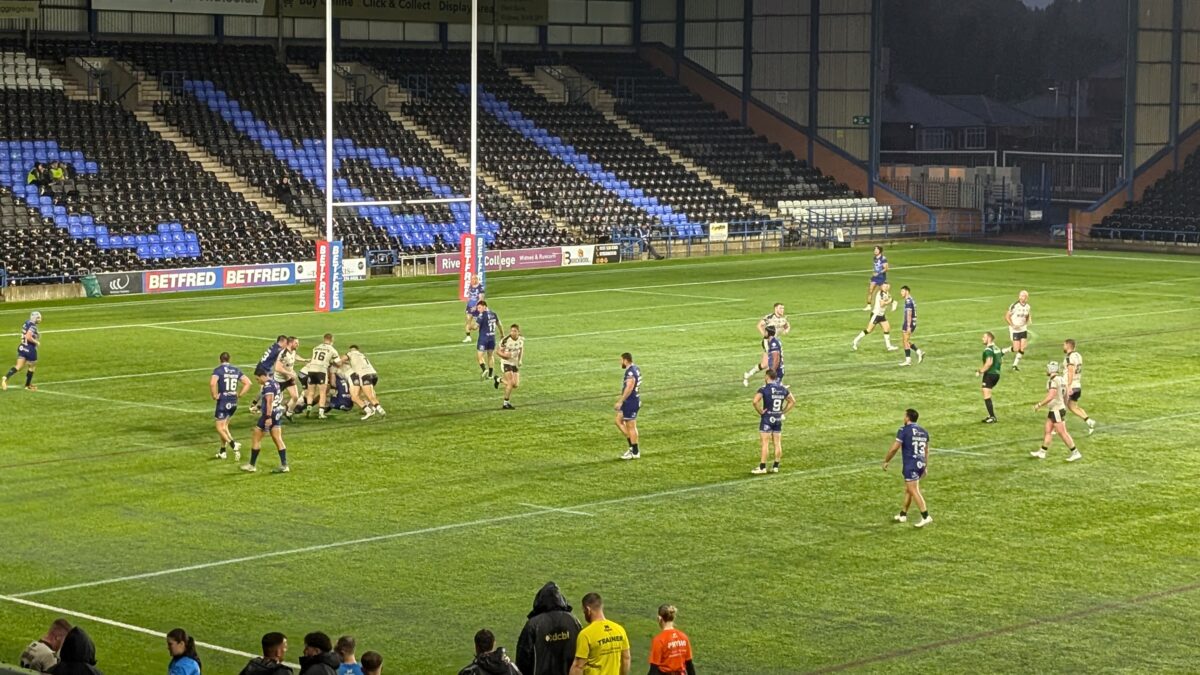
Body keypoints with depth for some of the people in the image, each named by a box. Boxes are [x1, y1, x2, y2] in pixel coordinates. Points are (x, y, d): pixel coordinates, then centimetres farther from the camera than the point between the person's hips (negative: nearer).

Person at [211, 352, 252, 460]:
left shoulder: (218, 370, -9)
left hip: (223, 402, -6)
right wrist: (240, 394, 7)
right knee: (224, 426, 21)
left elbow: (212, 383, -25)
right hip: (233, 402, 6)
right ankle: (222, 451, 25)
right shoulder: (236, 370, 8)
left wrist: (215, 395, -12)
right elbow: (248, 383, 4)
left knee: (220, 428, 2)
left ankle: (233, 444, -19)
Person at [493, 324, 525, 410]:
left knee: (515, 385, 4)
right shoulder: (506, 340, -22)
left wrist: (520, 360, 3)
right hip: (506, 363, -6)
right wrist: (504, 355, -34)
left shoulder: (521, 339, -5)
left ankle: (498, 380, 31)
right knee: (511, 383, -16)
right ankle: (506, 403, -3)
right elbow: (498, 351, -14)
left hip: (515, 363, 6)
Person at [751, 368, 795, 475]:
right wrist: (783, 412, 11)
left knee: (765, 443, -3)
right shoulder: (783, 389, 4)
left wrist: (760, 412, -12)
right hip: (778, 419, 5)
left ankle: (762, 467, -1)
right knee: (778, 443, 9)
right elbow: (793, 401, 13)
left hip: (767, 418, -5)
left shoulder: (765, 389, -13)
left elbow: (755, 401, -26)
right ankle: (776, 467, 14)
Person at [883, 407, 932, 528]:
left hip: (910, 465, -8)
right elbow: (926, 450, 17)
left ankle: (926, 517, -16)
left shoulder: (904, 430, -10)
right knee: (908, 489, 19)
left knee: (914, 491, -8)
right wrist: (926, 466, 24)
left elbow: (894, 448, -12)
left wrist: (886, 461, -1)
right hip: (921, 464, 8)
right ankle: (902, 515, 26)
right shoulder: (923, 431, 11)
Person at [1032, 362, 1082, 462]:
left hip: (1056, 411, -10)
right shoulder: (1061, 379, 10)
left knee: (1063, 433, -5)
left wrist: (1039, 405, -19)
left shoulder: (1053, 381, -21)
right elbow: (1065, 396, 18)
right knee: (1048, 431, 15)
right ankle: (1042, 452, 22)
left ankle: (1075, 453, -2)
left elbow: (1050, 397, -28)